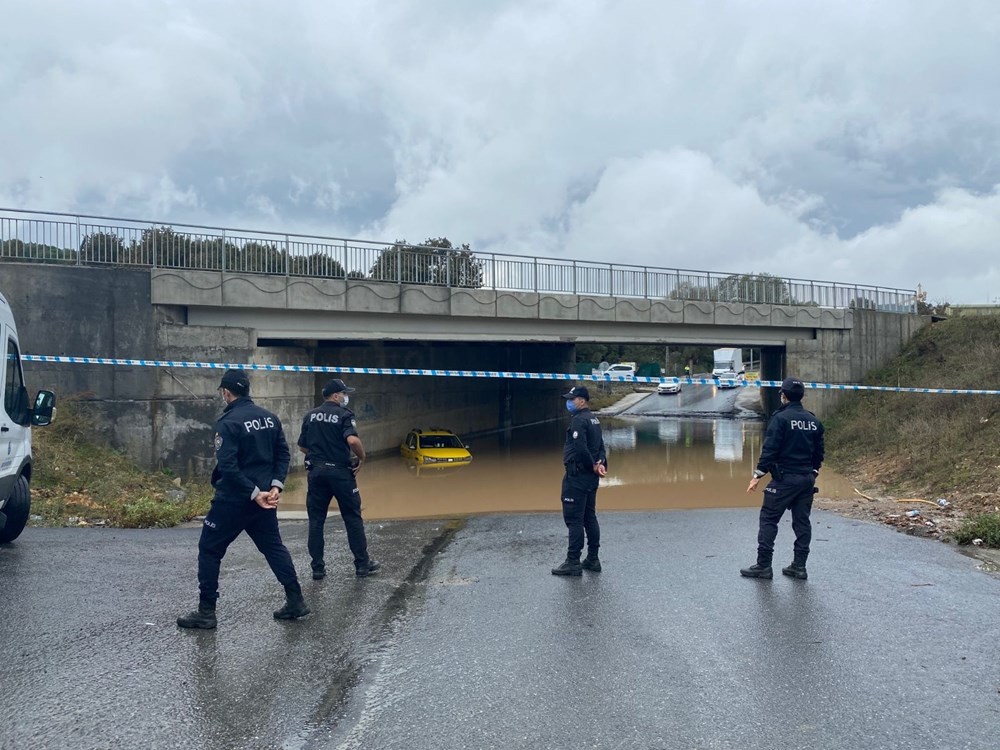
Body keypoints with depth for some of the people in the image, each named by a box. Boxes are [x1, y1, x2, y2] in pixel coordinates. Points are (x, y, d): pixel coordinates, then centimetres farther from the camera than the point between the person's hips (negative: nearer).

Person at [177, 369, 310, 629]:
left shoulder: (228, 422, -15)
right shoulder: (270, 417, 6)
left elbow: (228, 467, -21)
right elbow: (283, 454, 6)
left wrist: (254, 493, -18)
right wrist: (275, 485, -1)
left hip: (233, 500, -6)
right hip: (264, 496, 6)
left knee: (209, 550, 7)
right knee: (273, 546, 17)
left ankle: (206, 612, 11)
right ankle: (296, 601, 16)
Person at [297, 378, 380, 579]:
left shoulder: (310, 416, 9)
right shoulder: (344, 414, -9)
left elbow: (302, 447, 12)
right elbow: (353, 440, -25)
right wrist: (362, 458, -10)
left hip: (316, 472, 5)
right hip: (340, 472, -5)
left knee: (316, 521, 9)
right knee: (353, 519, 6)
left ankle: (318, 568, 11)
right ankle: (362, 564, 12)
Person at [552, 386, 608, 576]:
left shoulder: (578, 420, -16)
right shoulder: (594, 420, 15)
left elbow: (580, 448, -24)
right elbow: (600, 446, 14)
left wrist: (593, 465, -12)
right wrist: (601, 463, -1)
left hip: (577, 476, -10)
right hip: (591, 477, 10)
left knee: (574, 519, -5)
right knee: (589, 517, 15)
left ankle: (573, 562, -2)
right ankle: (593, 559, 21)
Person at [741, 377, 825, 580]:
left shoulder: (780, 418, -12)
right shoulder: (814, 421, 9)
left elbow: (770, 449, -16)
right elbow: (819, 452, 14)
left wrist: (757, 475, -11)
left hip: (784, 479, -6)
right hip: (807, 480, 7)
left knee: (768, 519, 0)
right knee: (802, 522, 11)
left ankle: (763, 565, -1)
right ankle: (799, 566, 15)